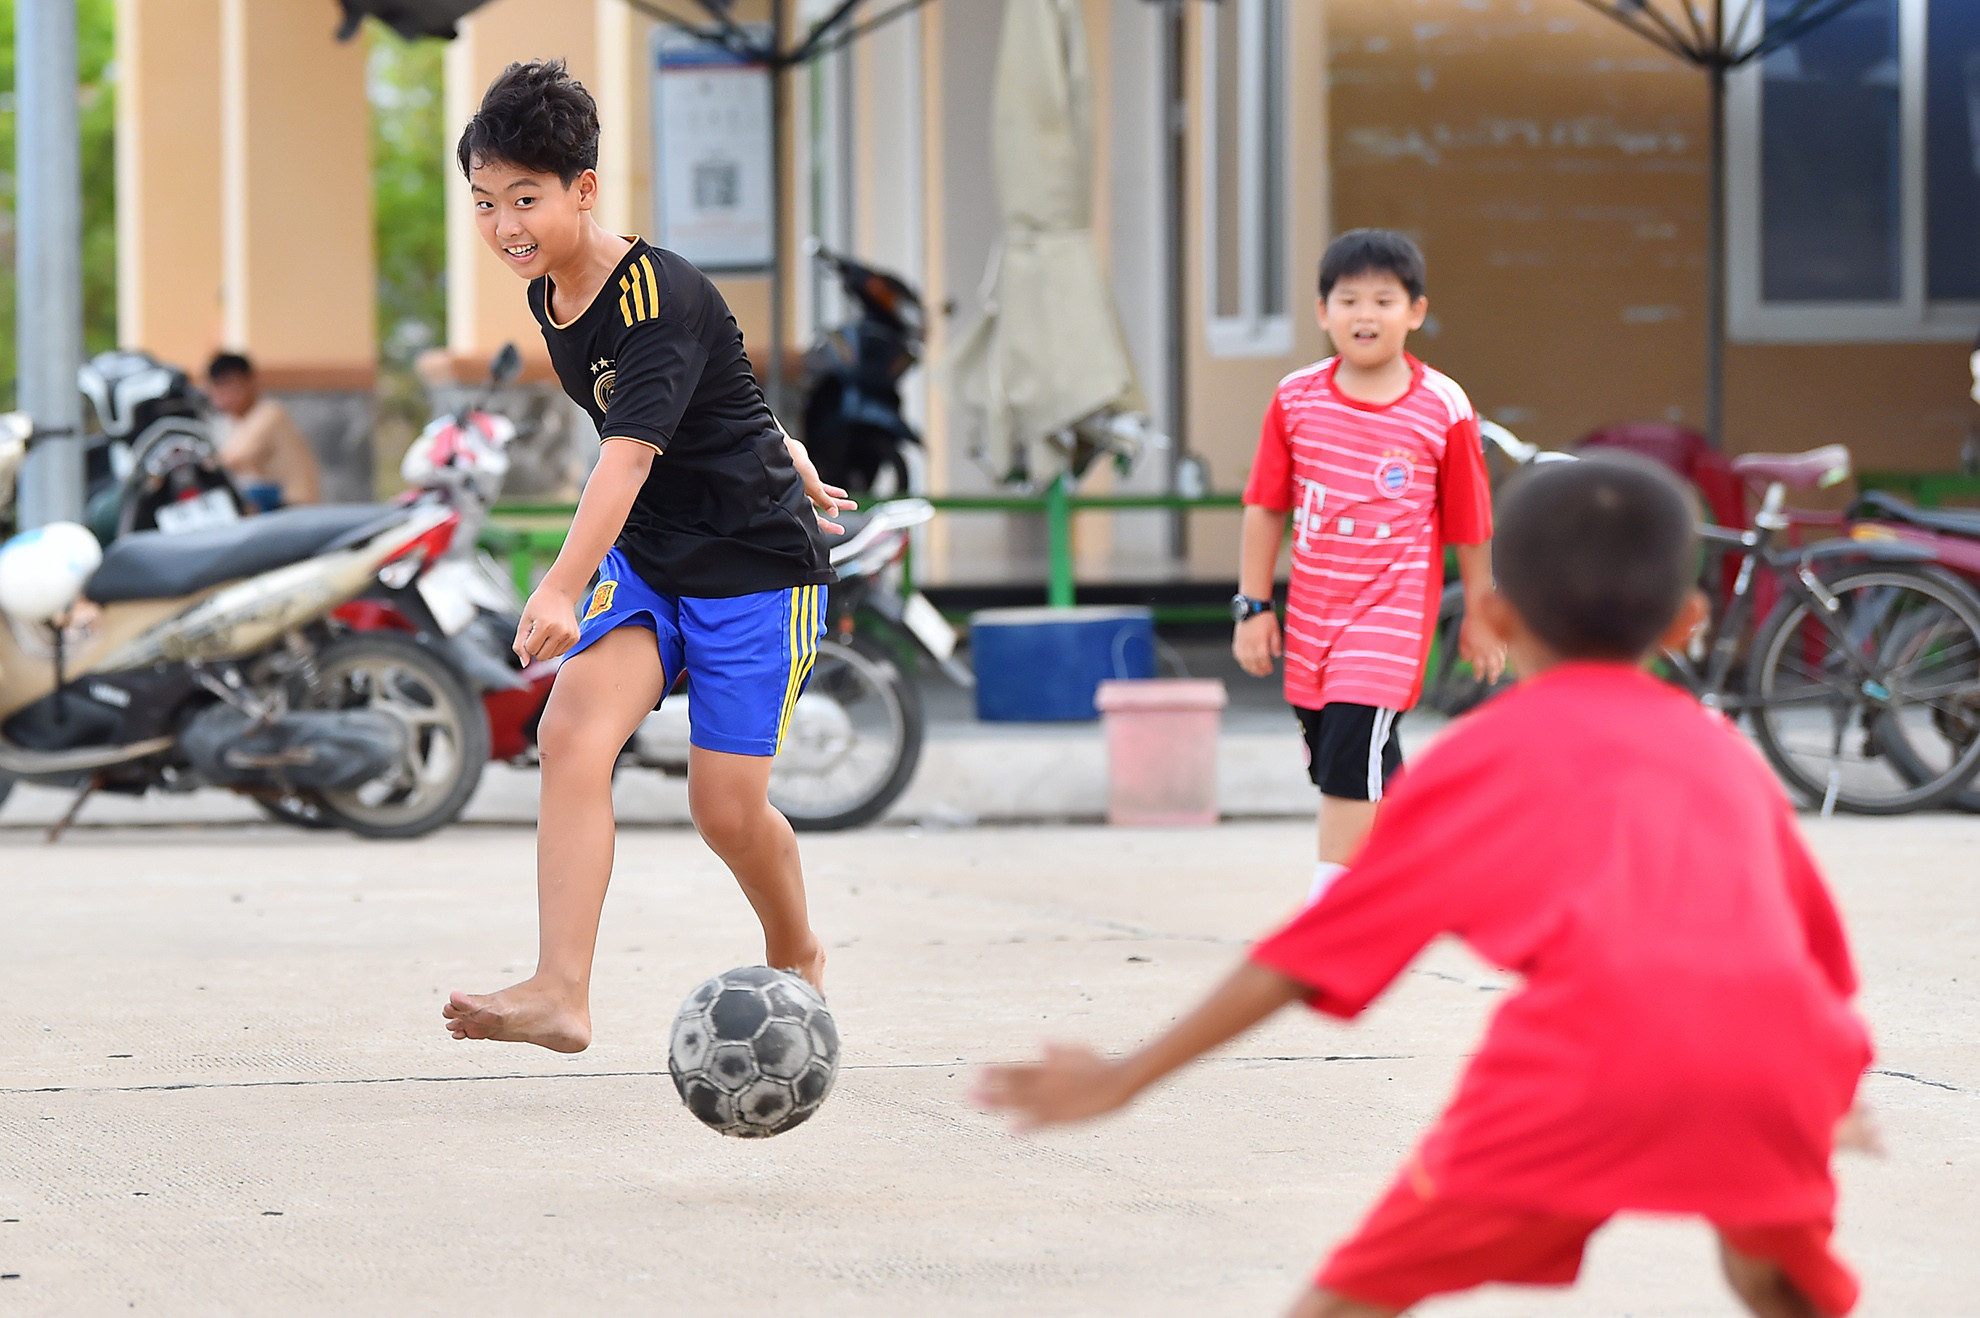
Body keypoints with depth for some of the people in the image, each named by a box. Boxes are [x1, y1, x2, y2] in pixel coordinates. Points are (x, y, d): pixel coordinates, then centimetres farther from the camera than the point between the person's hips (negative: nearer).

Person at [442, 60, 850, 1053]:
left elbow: (631, 452, -36)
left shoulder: (660, 298, -24)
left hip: (755, 564, -7)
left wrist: (564, 587, -47)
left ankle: (795, 957, 28)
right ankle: (560, 992, -28)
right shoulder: (550, 296, 3)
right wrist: (779, 459, 28)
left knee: (725, 805, -5)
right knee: (572, 732, -18)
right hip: (644, 562, 7)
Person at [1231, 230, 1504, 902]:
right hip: (1312, 615, 5)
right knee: (1335, 766, 16)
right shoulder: (1296, 399, -1)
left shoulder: (1443, 410, -8)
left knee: (1351, 770, -16)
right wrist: (1253, 606, 6)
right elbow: (1264, 507, 7)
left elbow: (1469, 525, 1)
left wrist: (1478, 618, 8)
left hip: (1392, 611, -5)